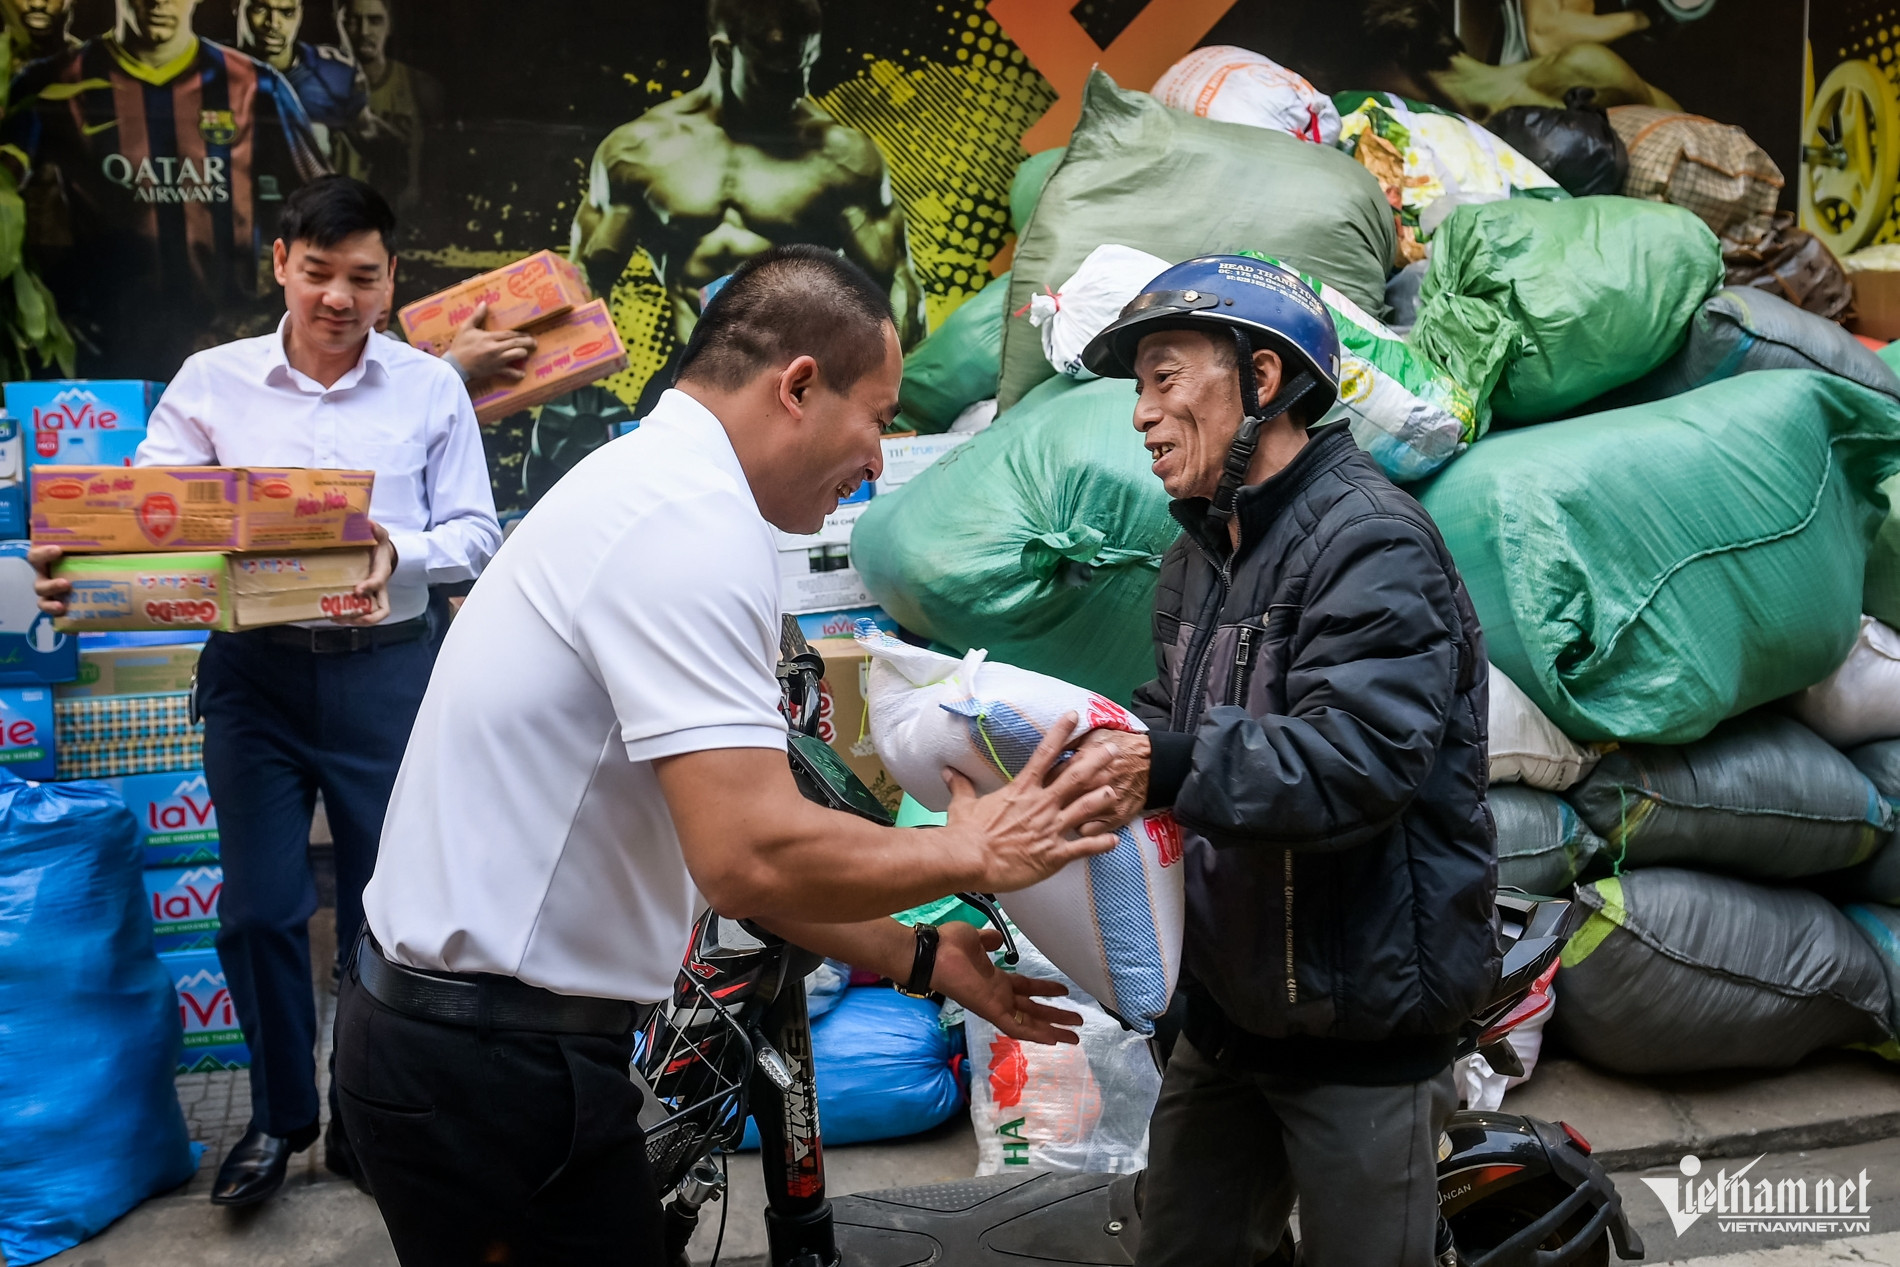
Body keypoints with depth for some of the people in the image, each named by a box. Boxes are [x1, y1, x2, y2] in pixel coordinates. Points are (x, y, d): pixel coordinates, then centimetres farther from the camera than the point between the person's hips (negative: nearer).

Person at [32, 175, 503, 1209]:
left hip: (386, 669, 0)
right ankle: (278, 1117, 26)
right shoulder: (212, 383, 3)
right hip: (254, 668, 1)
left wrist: (400, 553, -21)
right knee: (259, 909, 5)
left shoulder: (431, 388, 2)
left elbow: (475, 531, 0)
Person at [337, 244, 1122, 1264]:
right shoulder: (699, 520, -19)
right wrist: (973, 854, -12)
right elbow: (749, 859, -27)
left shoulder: (649, 480, 13)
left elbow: (727, 839, 15)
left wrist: (922, 960, 15)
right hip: (494, 1065, -10)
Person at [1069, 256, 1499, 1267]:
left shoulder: (1372, 543, -17)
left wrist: (1171, 770, -35)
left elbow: (1361, 760, -29)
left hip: (1358, 1020, -8)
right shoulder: (1199, 557, 12)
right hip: (1227, 1004, 8)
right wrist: (1089, 744, -5)